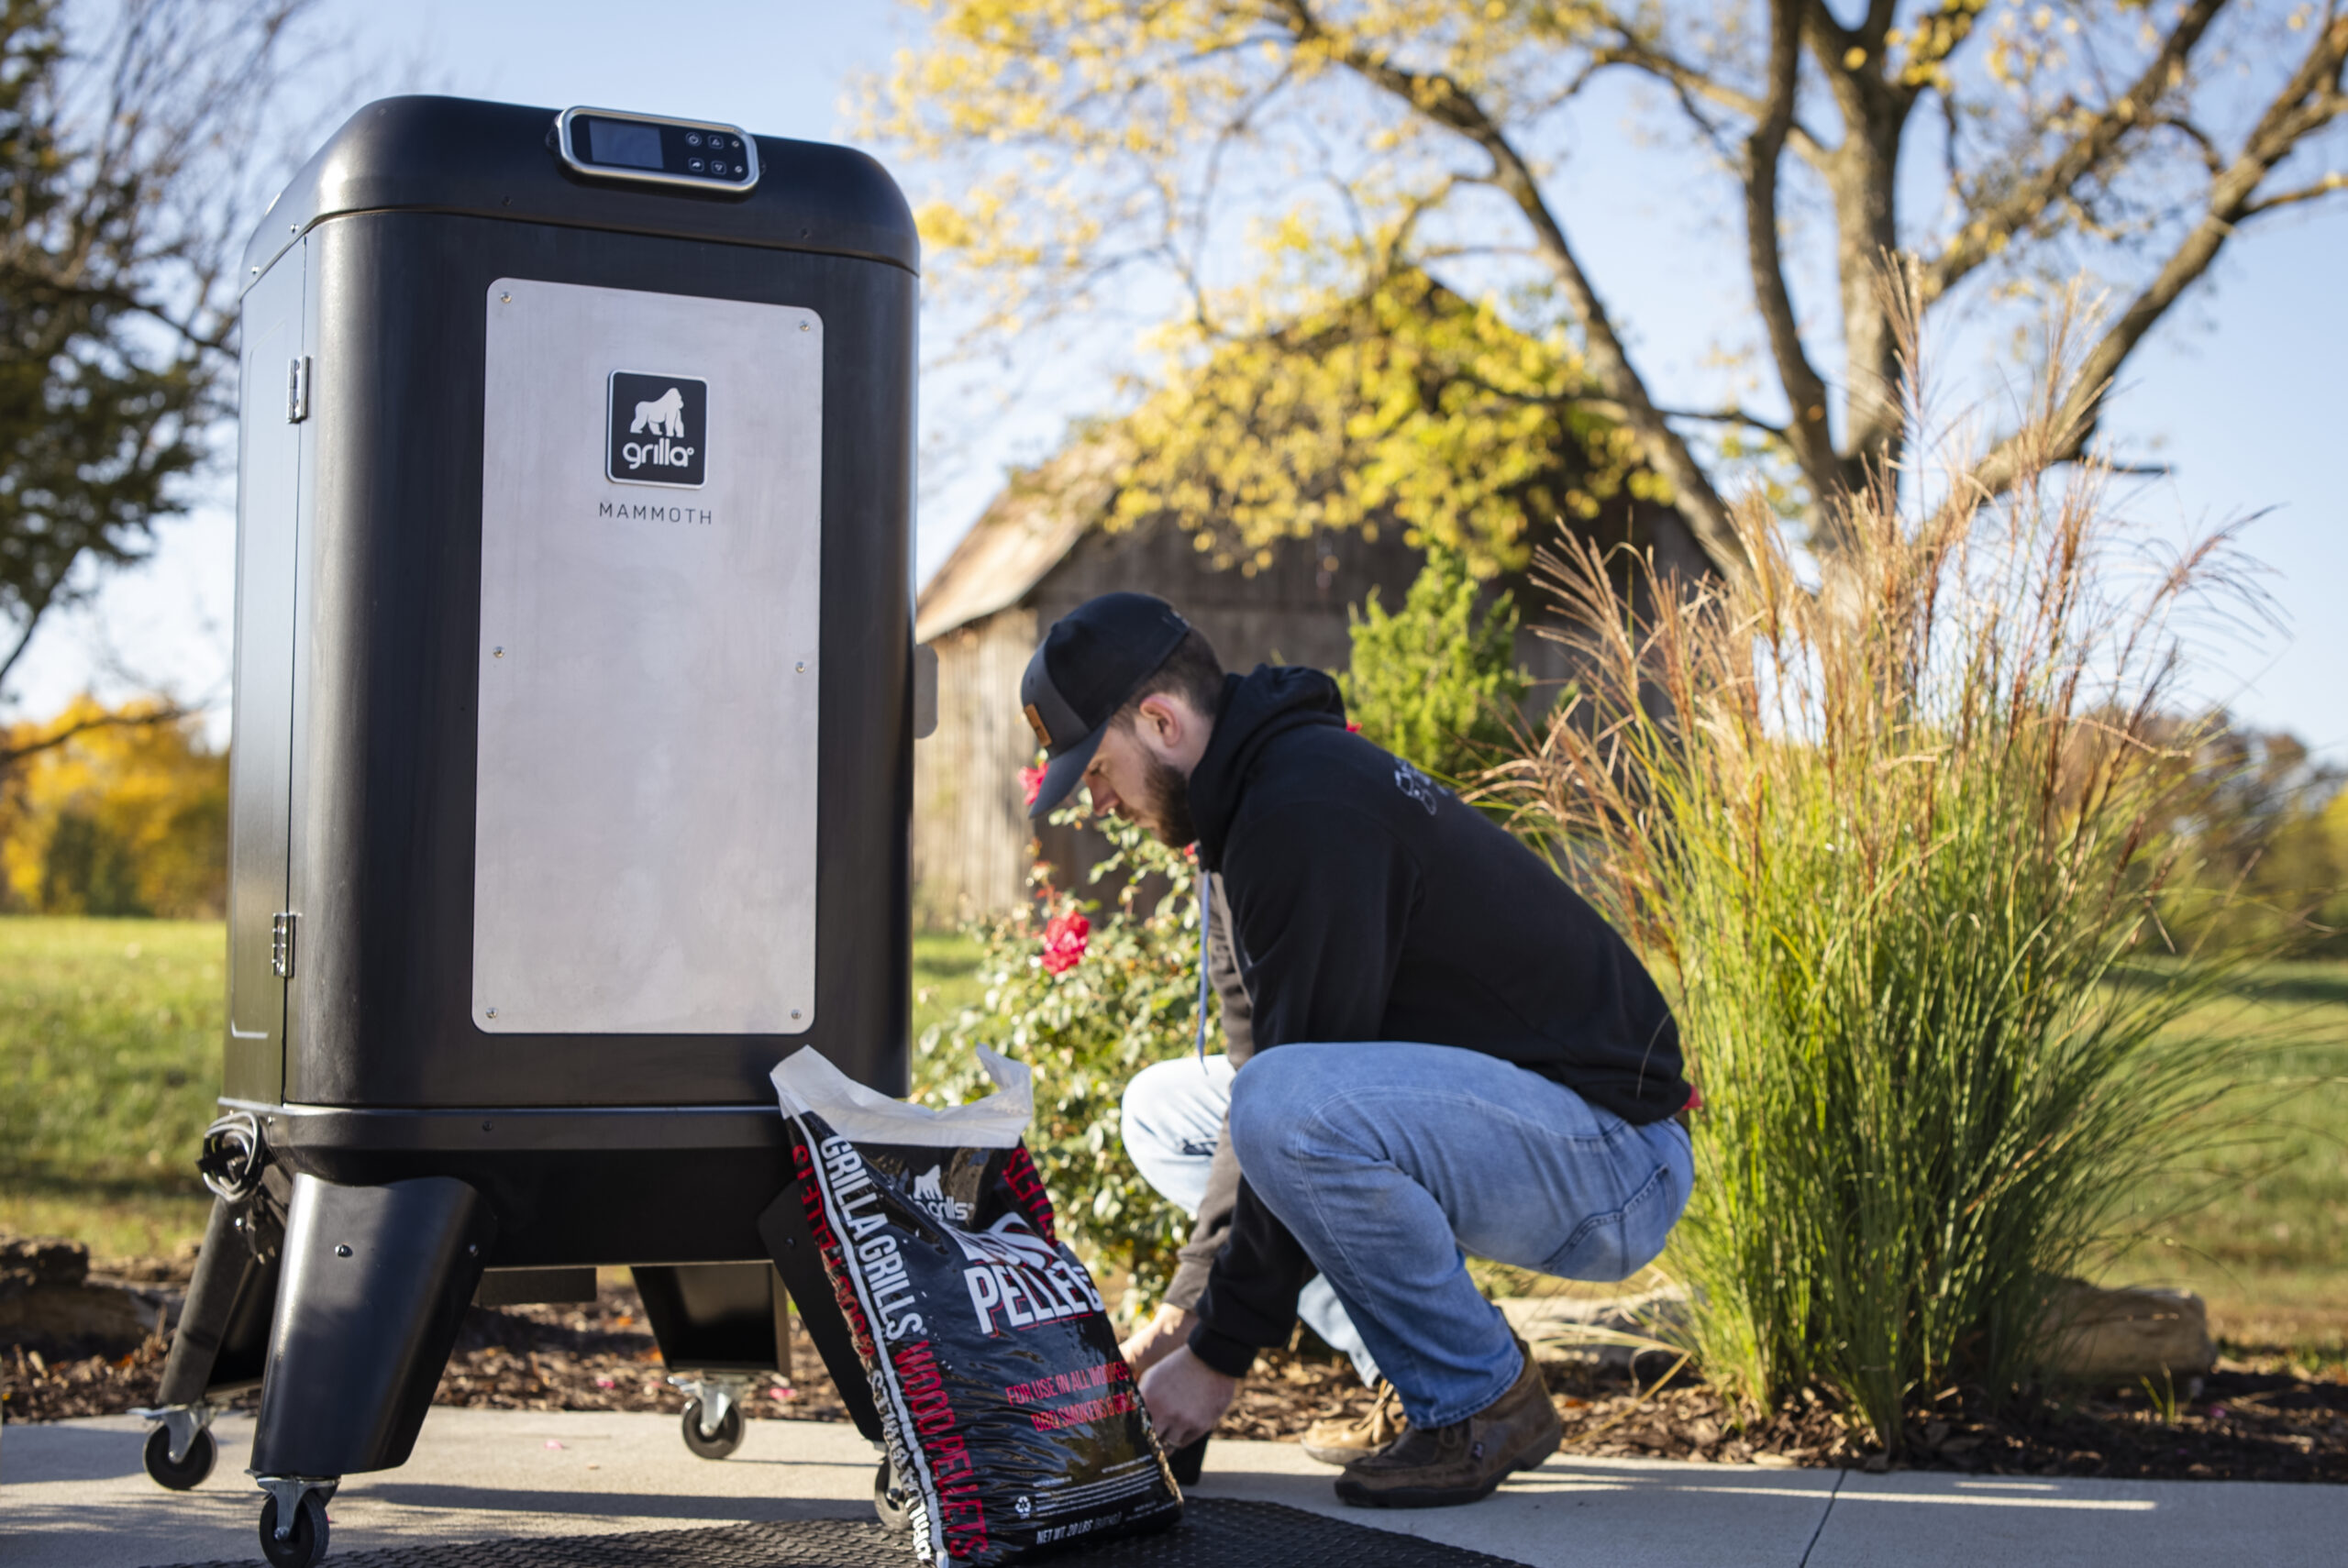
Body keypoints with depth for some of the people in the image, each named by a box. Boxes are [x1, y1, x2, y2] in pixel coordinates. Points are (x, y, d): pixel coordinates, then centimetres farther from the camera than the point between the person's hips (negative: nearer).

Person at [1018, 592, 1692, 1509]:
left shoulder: (1306, 814, -22)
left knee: (1290, 1106, -35)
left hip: (1613, 1159, -10)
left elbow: (1290, 1105, -23)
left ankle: (1484, 1403, -11)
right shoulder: (1255, 805, 11)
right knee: (1165, 1110, 13)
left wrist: (1220, 1355, -15)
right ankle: (1434, 1370, 8)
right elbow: (1260, 1080, 13)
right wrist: (1181, 1316, 7)